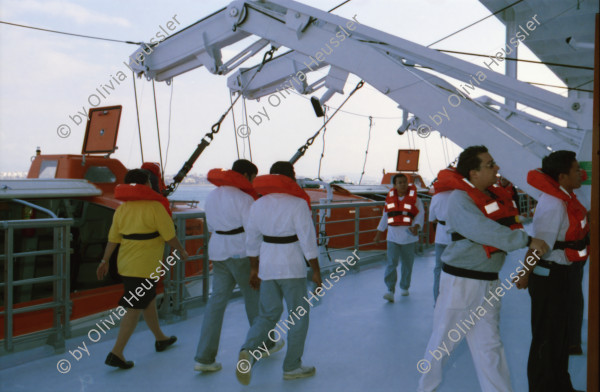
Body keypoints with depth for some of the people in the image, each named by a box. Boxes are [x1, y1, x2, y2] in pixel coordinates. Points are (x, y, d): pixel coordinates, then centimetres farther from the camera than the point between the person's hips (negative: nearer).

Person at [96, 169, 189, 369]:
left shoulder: (122, 209, 7)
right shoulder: (154, 207, -13)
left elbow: (113, 238, 10)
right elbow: (170, 236, -10)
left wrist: (105, 261, 19)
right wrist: (182, 252, 6)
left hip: (126, 264, 8)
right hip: (145, 267, -8)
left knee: (149, 301, 21)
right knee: (134, 309, -3)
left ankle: (160, 339, 36)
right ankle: (116, 353, -2)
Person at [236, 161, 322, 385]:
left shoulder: (258, 205, 3)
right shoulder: (298, 204, -13)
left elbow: (252, 241, 9)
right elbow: (308, 241, -13)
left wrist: (254, 268, 18)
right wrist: (316, 270, -4)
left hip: (267, 264, 5)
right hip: (292, 267, -5)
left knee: (268, 313, 17)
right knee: (298, 316, 11)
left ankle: (249, 350, -5)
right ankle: (292, 367, 19)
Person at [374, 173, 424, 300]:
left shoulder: (414, 199, 0)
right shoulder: (390, 199, 8)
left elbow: (420, 214, -4)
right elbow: (385, 217, 15)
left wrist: (416, 226, -24)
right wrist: (379, 234, 15)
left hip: (409, 237, -1)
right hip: (393, 236, 1)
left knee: (407, 263, 9)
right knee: (391, 264, -9)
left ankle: (404, 287, 28)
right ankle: (390, 290, -9)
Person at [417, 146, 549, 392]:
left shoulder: (496, 196, 7)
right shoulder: (460, 199, -17)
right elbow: (487, 232, -25)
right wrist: (527, 240, -21)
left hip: (489, 283, 6)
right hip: (460, 280, -6)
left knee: (490, 346, 13)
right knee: (443, 340, 8)